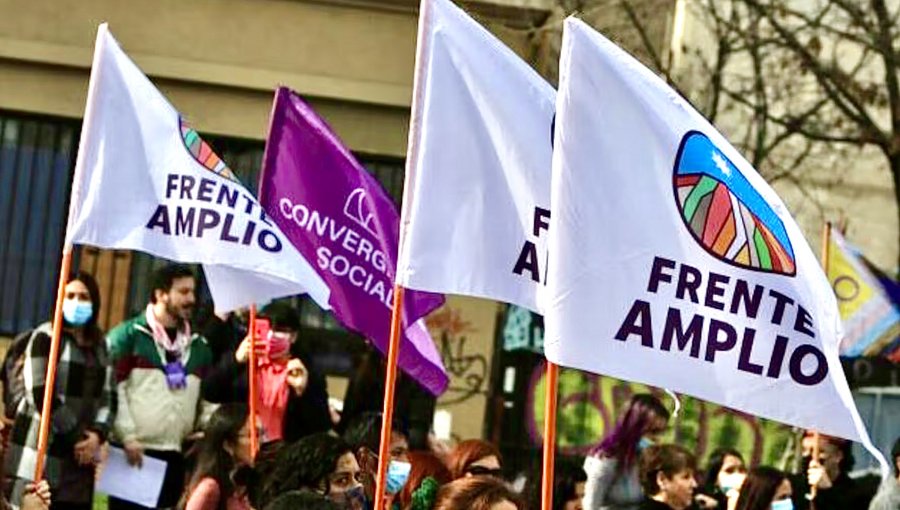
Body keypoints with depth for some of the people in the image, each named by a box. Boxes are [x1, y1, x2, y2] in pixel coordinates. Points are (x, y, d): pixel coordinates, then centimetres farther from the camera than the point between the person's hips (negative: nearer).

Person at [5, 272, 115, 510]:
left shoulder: (99, 345, 15)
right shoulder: (46, 336, -3)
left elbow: (108, 396, 11)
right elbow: (41, 396, -12)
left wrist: (97, 434, -8)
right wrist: (76, 437, -12)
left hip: (80, 455, 6)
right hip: (41, 451, -6)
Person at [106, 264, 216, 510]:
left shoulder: (198, 346, 17)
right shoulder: (128, 335, -2)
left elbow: (207, 399, 21)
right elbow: (112, 390, -8)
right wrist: (127, 437, -14)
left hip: (175, 455, 6)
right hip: (133, 453, -6)